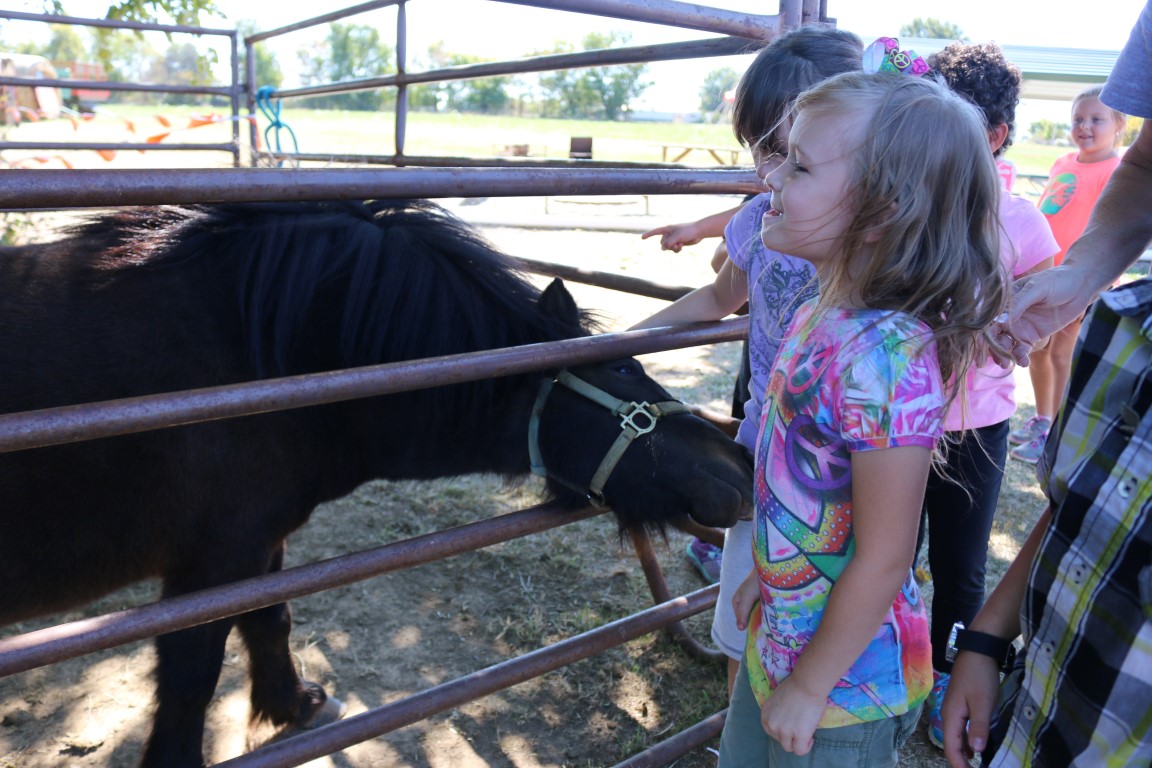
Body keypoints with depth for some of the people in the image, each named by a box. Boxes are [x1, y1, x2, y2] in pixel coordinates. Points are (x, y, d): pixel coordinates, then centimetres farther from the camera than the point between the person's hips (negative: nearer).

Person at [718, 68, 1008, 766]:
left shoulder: (885, 357, -31)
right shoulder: (821, 317, -5)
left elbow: (882, 562, -26)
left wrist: (809, 687, -15)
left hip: (846, 673, -8)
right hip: (782, 634, 8)